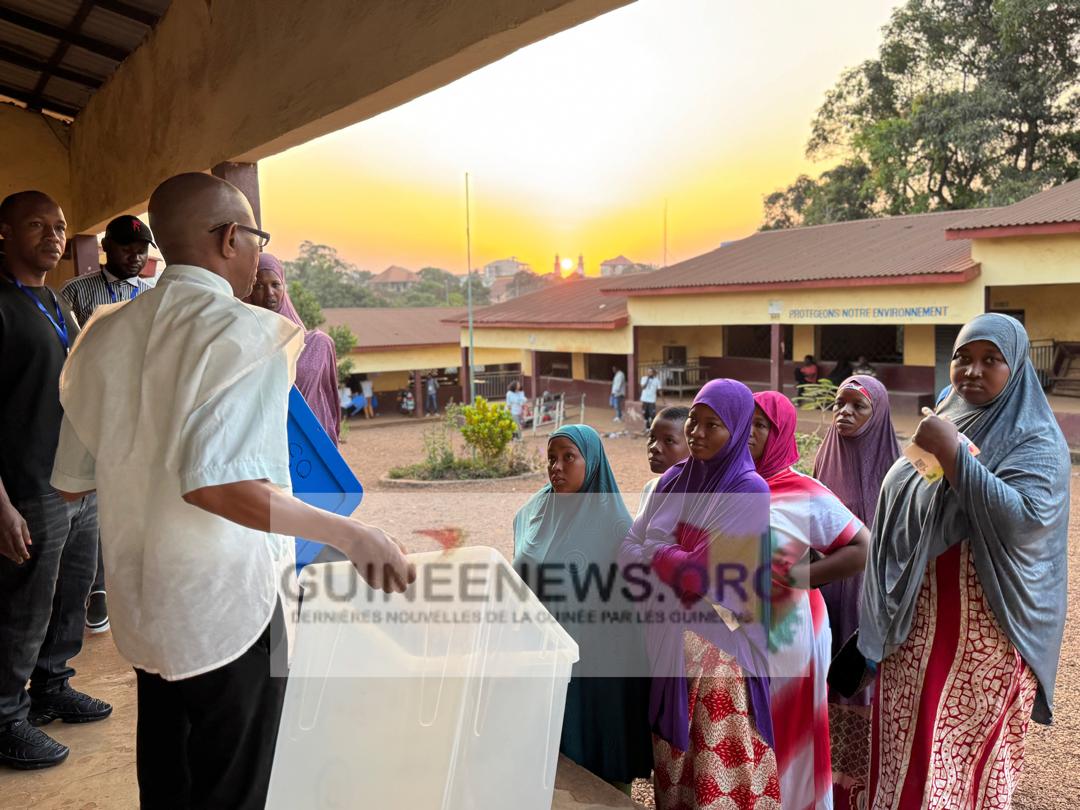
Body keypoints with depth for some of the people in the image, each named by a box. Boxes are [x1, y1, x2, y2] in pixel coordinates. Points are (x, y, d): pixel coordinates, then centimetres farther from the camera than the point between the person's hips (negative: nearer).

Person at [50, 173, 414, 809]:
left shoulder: (103, 335, 1)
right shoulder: (248, 332, -19)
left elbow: (71, 481, 8)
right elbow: (217, 482, -31)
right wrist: (350, 534, -25)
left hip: (140, 607, 7)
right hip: (228, 608, -6)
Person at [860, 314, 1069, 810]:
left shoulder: (1037, 440, -9)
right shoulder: (943, 424, 10)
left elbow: (1023, 519, -26)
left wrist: (951, 454, -27)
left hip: (983, 632, -6)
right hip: (917, 624, 6)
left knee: (967, 755, 3)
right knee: (906, 751, 14)